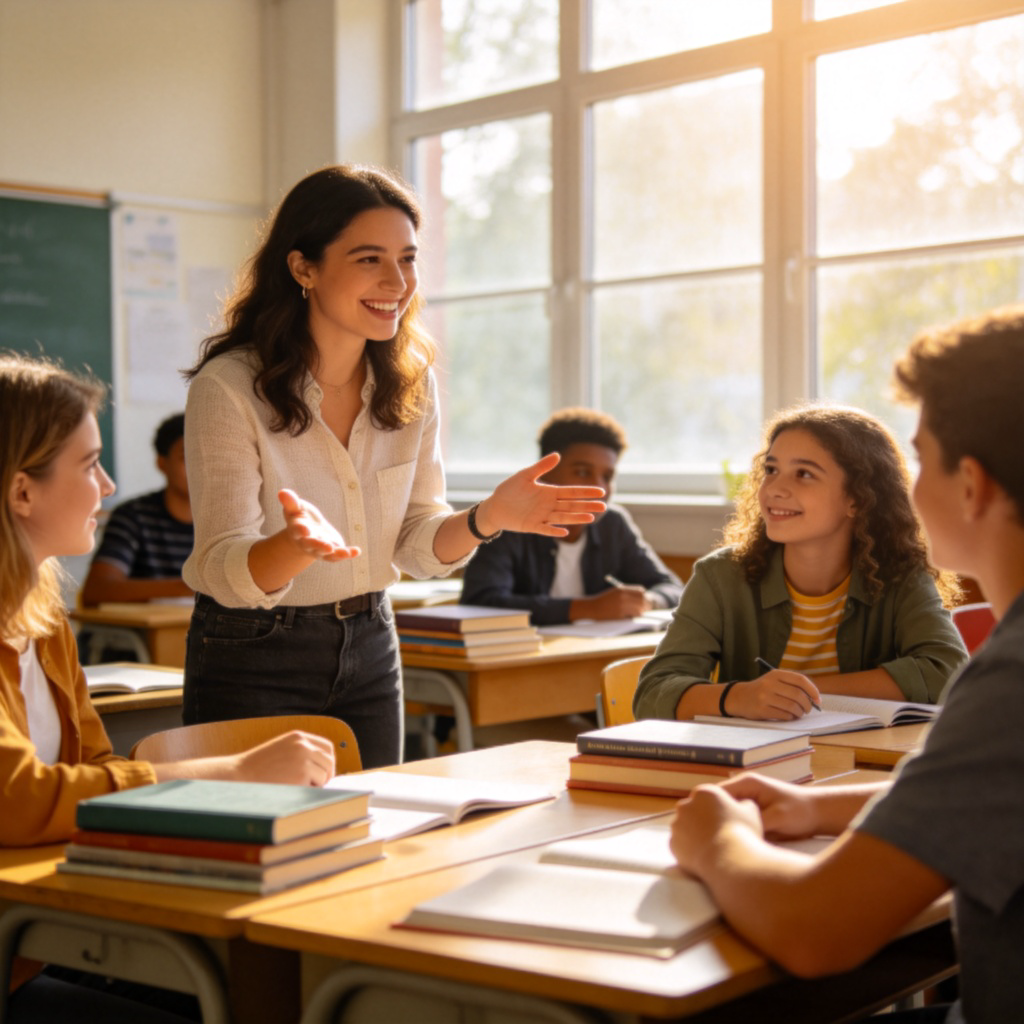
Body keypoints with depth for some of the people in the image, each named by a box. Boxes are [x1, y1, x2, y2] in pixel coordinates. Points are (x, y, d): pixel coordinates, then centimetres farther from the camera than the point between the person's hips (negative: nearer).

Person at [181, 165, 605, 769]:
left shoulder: (411, 382, -3)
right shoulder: (228, 388, -19)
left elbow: (418, 547, 0)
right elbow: (224, 571, -21)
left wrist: (488, 519, -20)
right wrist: (296, 547, -42)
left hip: (369, 647, 5)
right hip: (251, 658, -5)